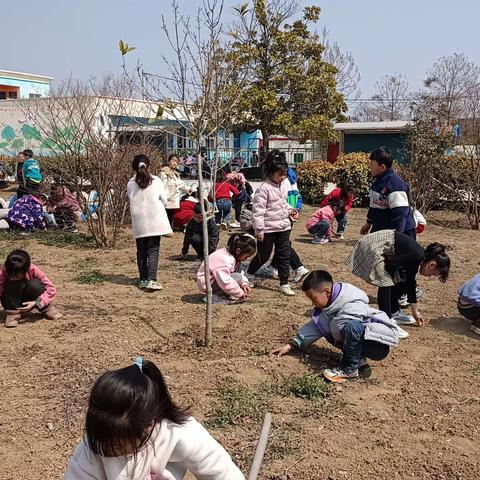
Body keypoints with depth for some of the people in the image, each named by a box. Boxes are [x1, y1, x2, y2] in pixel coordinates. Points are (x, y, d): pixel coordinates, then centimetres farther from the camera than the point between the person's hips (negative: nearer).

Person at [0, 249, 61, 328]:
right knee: (14, 284, -32)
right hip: (12, 303, -1)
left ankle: (46, 308, -10)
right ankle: (12, 312, -19)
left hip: (28, 304, 1)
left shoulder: (33, 270, -24)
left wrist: (36, 303, -33)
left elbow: (52, 289, -25)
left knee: (33, 284, -31)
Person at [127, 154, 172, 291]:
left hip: (138, 222, 2)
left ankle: (143, 279, 17)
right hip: (154, 220, -2)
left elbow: (131, 201, 2)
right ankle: (151, 280, -10)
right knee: (153, 250, 0)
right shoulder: (156, 181, -3)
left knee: (141, 251, 12)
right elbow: (164, 200, 1)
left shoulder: (130, 184, -1)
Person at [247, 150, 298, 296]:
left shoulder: (284, 186, 7)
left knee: (284, 255, 5)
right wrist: (259, 229, -18)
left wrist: (290, 210, 5)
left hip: (283, 227, 6)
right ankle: (250, 274, 36)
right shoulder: (264, 189, -17)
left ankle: (284, 284, 13)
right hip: (268, 229, -6)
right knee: (263, 255, 8)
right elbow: (258, 210, -17)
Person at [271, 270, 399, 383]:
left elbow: (338, 328, -27)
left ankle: (349, 370, -15)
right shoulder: (331, 303, 1)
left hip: (380, 345, -9)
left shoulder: (352, 305, -26)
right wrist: (291, 345, 0)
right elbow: (315, 326, 4)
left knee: (351, 327, -35)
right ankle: (359, 361, 3)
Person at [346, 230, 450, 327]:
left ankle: (394, 313, 21)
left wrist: (415, 311, 20)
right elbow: (389, 264, -19)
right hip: (372, 247, -10)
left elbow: (411, 284, 14)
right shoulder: (416, 256, -23)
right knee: (386, 283, -14)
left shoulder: (418, 257, 6)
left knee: (400, 281, 11)